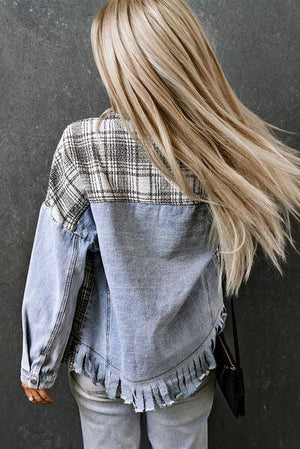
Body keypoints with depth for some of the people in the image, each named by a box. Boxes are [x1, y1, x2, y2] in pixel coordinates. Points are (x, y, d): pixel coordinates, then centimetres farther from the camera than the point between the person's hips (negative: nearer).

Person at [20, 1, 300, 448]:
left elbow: (54, 272, -17)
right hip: (188, 363, 1)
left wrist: (38, 364, -2)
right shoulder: (234, 152, -19)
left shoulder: (84, 147, -25)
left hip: (102, 362, -1)